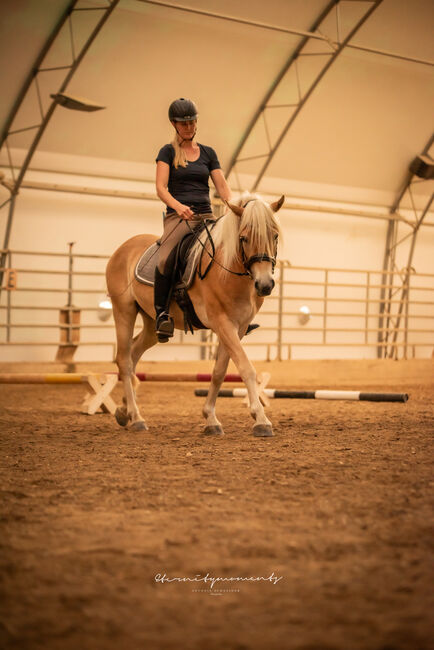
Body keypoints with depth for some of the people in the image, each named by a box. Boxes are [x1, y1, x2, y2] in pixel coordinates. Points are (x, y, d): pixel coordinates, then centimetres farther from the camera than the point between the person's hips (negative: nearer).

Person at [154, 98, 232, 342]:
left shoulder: (208, 153, 17)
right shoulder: (168, 152, 7)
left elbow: (223, 187, 12)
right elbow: (161, 187, -5)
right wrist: (177, 205, -25)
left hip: (206, 216, 4)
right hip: (178, 217, -3)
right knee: (165, 260, -32)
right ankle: (162, 313, -22)